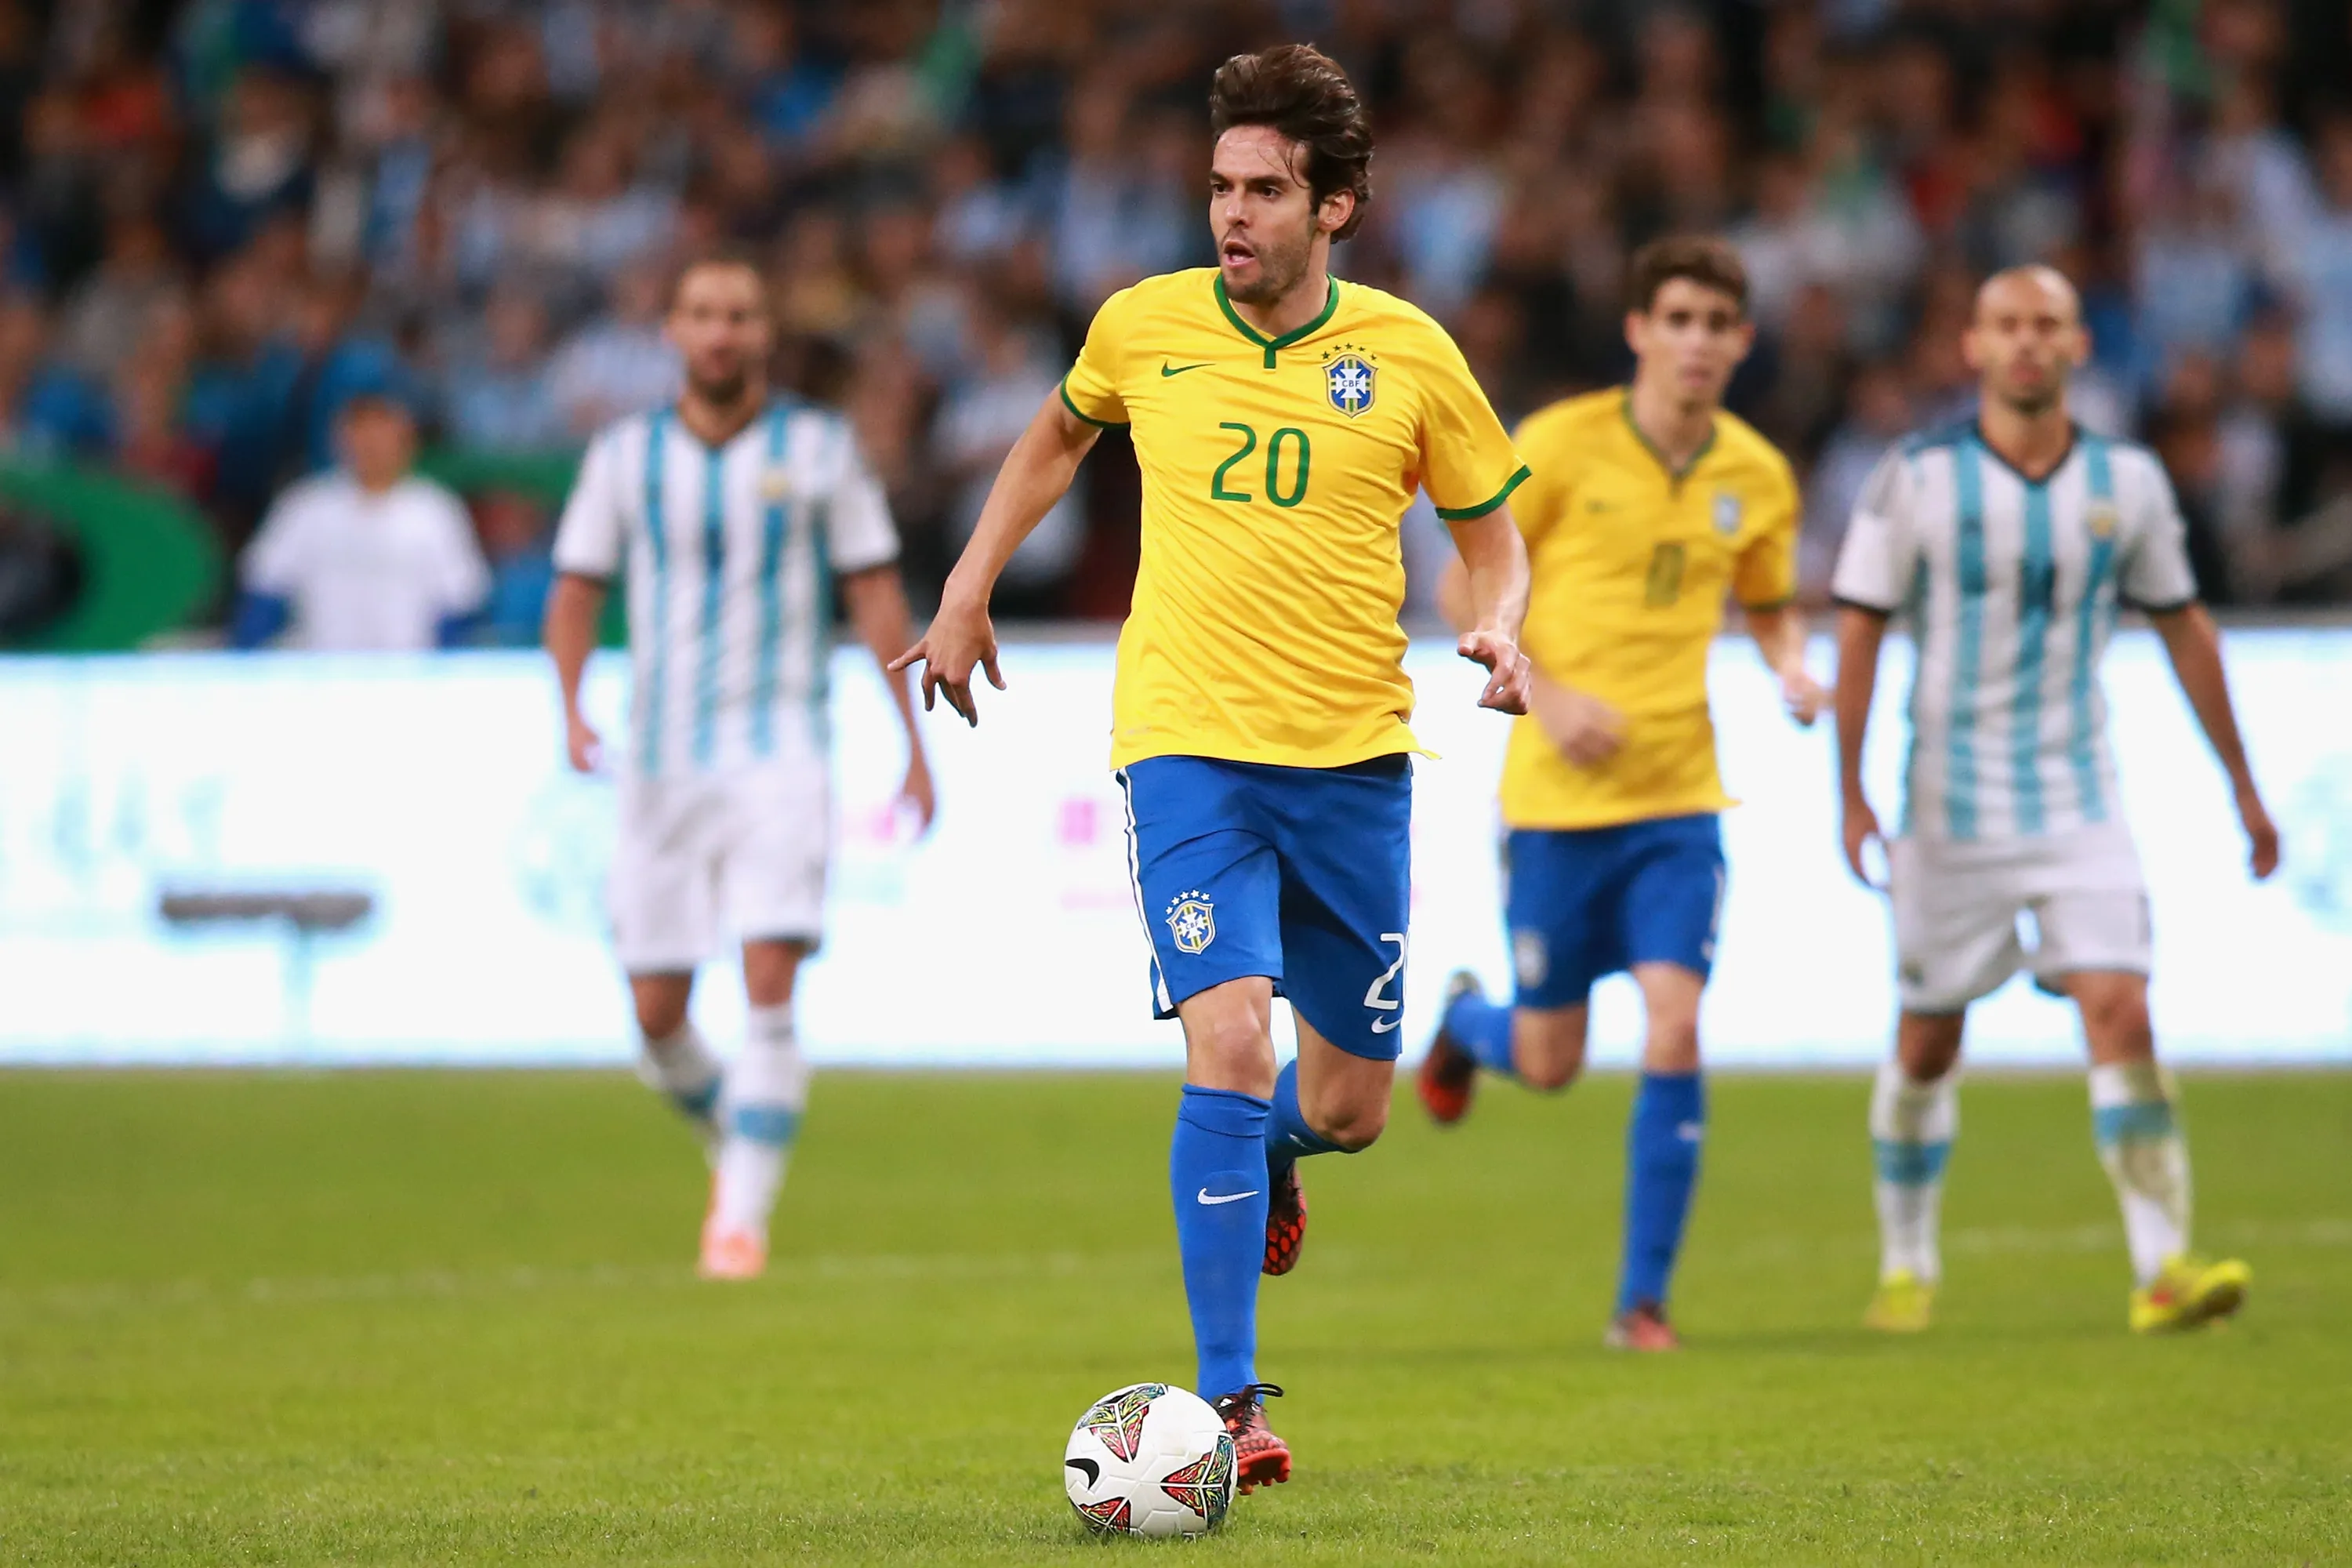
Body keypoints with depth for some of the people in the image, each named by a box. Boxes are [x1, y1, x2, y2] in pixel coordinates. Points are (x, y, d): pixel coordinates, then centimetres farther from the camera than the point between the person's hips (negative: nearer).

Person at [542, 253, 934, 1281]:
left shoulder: (818, 448, 1)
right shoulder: (624, 455, 5)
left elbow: (876, 593, 5)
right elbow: (576, 591, 11)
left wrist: (915, 741, 1)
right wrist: (571, 708, -7)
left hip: (781, 752, -2)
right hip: (662, 761, 2)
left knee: (770, 989, -17)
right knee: (657, 1013, 2)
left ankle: (743, 1218, -13)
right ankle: (736, 1143, 31)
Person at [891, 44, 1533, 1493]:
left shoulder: (1408, 354, -1)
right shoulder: (1145, 327, 0)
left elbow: (1493, 527, 10)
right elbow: (1062, 433, 22)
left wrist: (1500, 628, -10)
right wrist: (970, 588, 16)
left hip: (1354, 760, 2)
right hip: (1190, 747, -2)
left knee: (1352, 1105, 9)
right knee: (1230, 1035, -21)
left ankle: (1268, 1154, 49)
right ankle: (1229, 1401, -17)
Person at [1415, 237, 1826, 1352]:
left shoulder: (1757, 478, 3)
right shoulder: (1562, 444, -8)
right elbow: (1470, 588, -1)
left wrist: (1793, 673, -3)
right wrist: (1549, 696, -15)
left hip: (1679, 798, 2)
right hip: (1560, 793, -2)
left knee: (1674, 1035, -13)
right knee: (1548, 1062, 6)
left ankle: (1643, 1300, -1)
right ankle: (1465, 1019, 45)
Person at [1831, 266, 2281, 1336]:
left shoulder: (2127, 482, 1)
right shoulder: (1919, 479, -7)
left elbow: (2183, 627, 12)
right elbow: (1858, 631, -4)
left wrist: (2241, 784, 14)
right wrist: (1851, 795, -11)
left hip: (2080, 804, 1)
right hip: (1951, 807, -1)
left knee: (2121, 1015, -14)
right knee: (1928, 1046, 7)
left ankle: (2164, 1269, -17)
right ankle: (1907, 1268, 25)